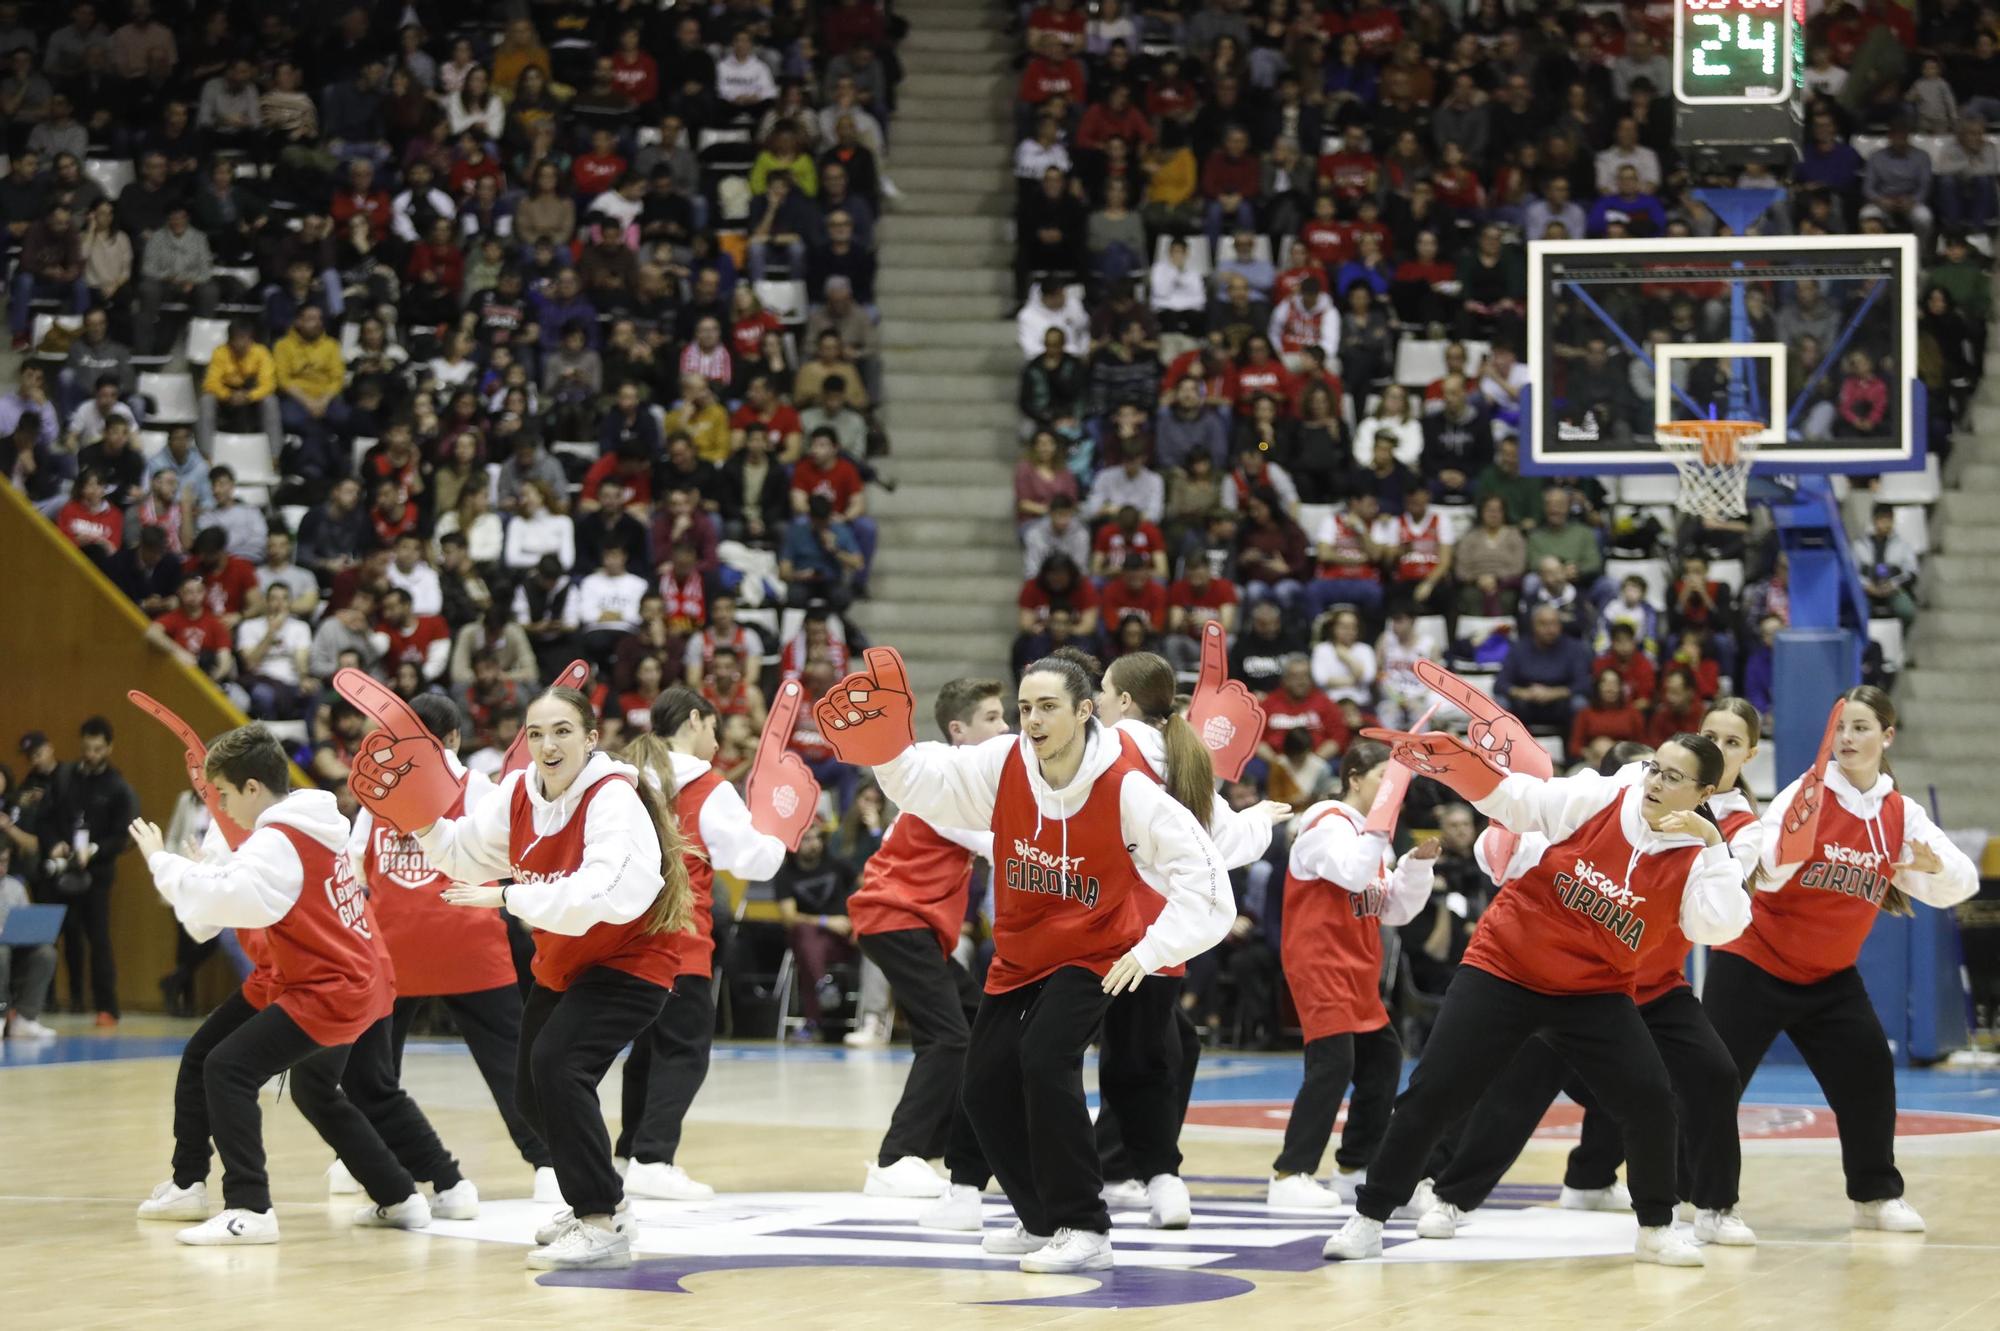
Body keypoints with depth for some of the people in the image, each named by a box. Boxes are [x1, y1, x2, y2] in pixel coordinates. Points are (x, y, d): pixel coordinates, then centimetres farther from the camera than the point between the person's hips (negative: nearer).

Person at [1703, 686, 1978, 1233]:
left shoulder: (1902, 814, -1)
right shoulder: (1805, 792, -13)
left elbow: (1960, 884, -6)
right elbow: (1765, 874, -22)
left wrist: (1935, 865, -28)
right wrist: (1790, 843, -43)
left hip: (1830, 975, 4)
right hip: (1755, 961, -4)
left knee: (1868, 1072, -3)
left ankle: (1876, 1195, 13)